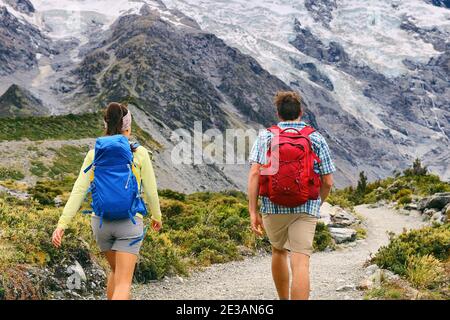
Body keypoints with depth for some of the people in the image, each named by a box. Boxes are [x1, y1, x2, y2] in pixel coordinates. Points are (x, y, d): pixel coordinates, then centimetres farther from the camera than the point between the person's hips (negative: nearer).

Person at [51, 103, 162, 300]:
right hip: (129, 222, -4)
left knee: (116, 270, 28)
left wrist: (62, 225, -12)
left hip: (101, 221, 4)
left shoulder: (94, 154, 0)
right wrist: (157, 216, 17)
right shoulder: (139, 153, -7)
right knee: (123, 283, -5)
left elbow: (79, 191, -9)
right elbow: (150, 190, -1)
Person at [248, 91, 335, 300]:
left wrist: (253, 212, -5)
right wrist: (318, 204, 21)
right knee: (300, 263, -7)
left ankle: (283, 300, 40)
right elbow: (328, 181, 3)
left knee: (278, 251, 26)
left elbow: (254, 173, -6)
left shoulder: (265, 137, 4)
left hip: (273, 207, 2)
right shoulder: (317, 139, 4)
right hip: (305, 209, -2)